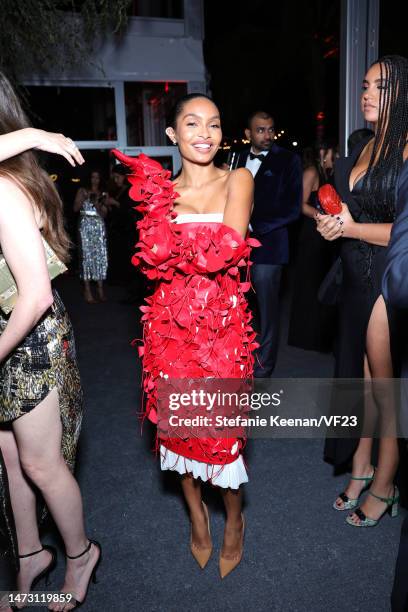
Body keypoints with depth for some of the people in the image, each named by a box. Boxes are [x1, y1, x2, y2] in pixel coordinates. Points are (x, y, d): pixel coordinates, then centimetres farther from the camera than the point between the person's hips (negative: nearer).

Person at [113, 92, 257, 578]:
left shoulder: (237, 181, 1)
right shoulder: (161, 189, 7)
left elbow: (230, 248, -13)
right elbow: (153, 258, -4)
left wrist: (176, 249, -8)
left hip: (222, 321, -2)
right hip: (171, 321, 2)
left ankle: (233, 518, 33)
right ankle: (196, 511, 38)